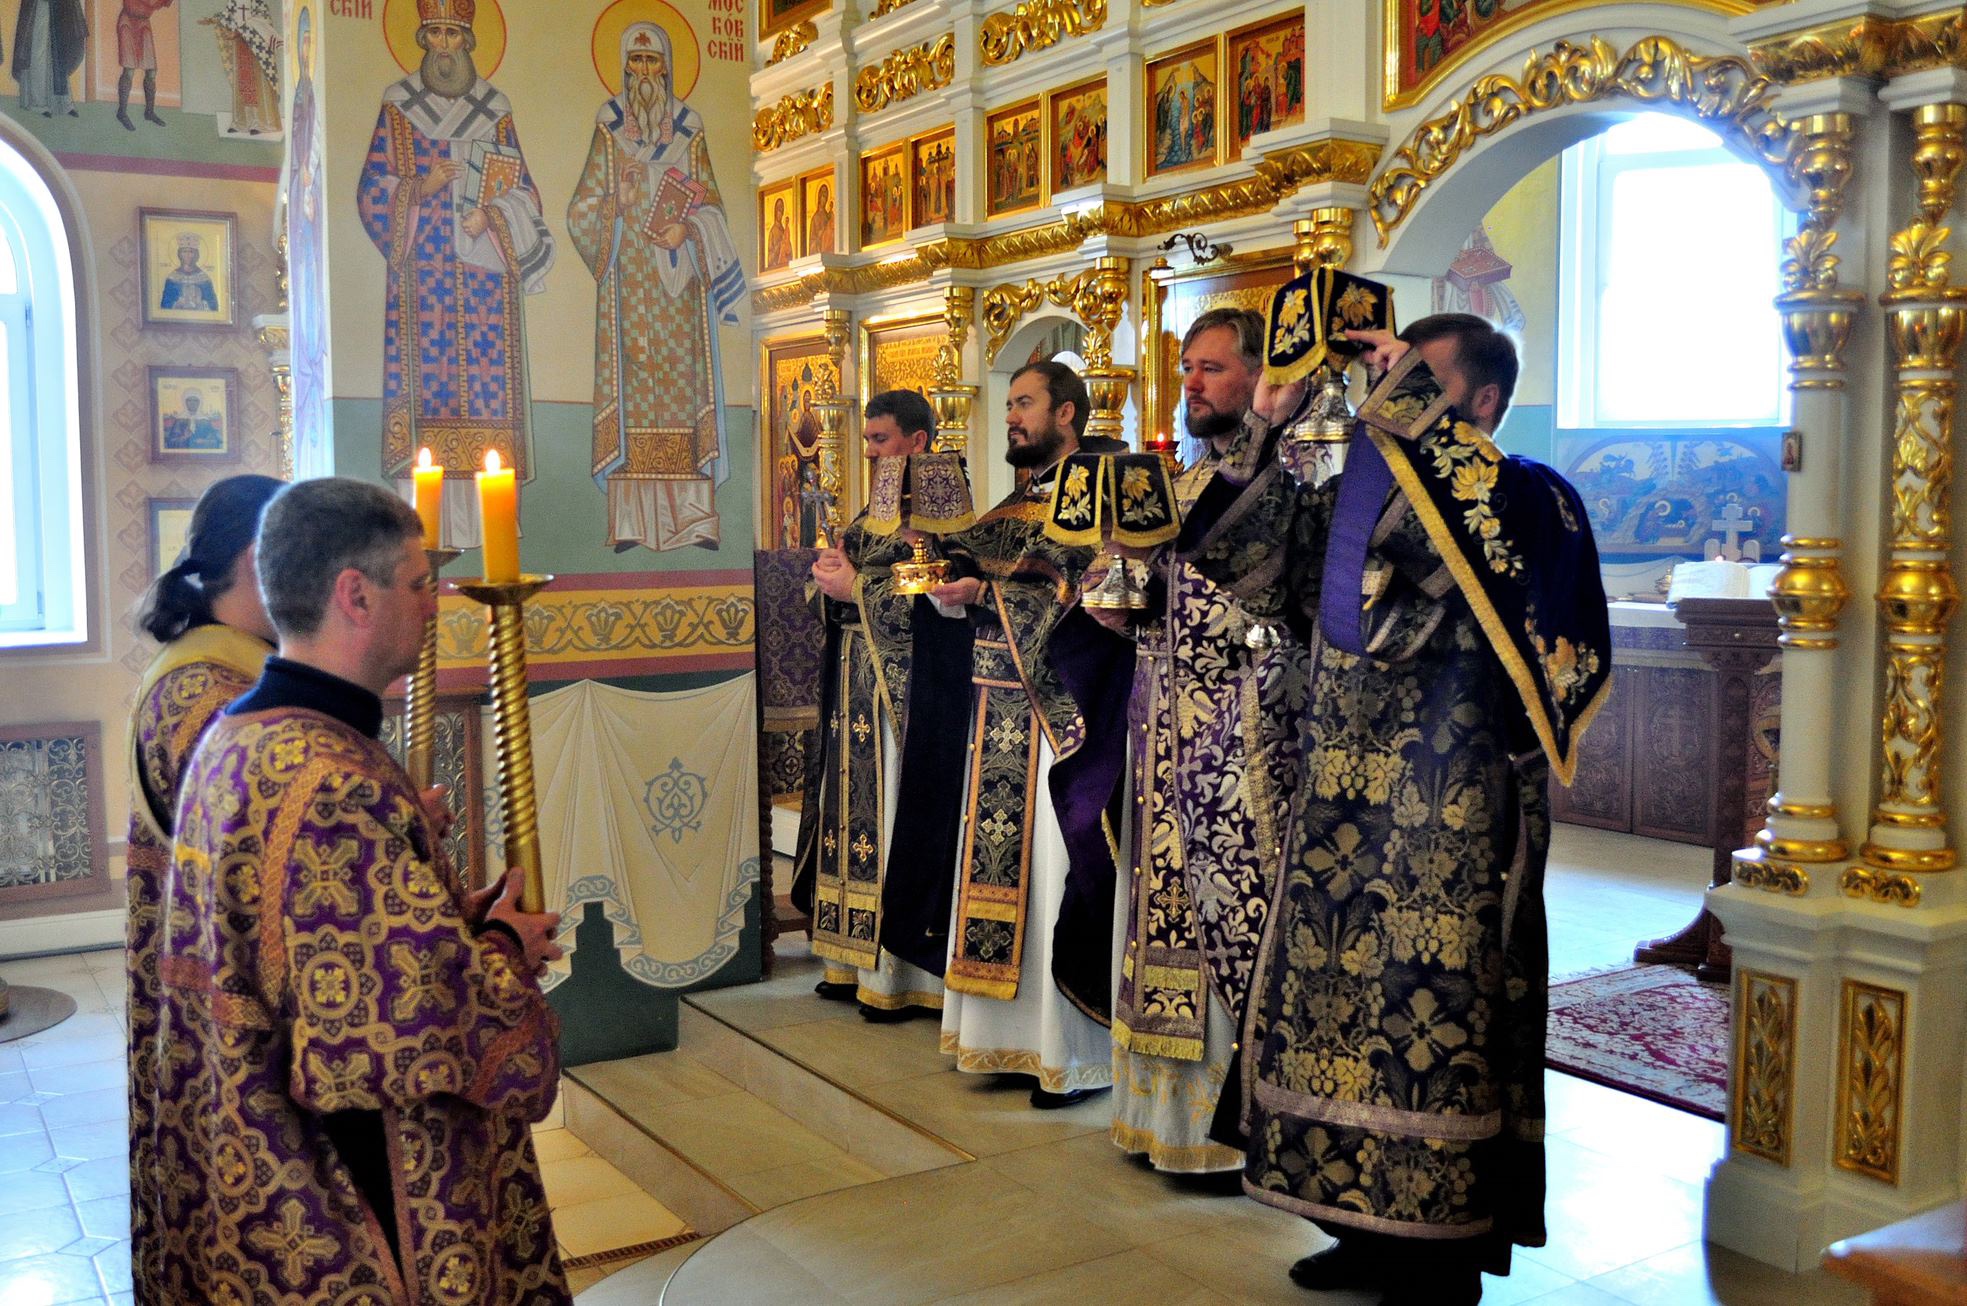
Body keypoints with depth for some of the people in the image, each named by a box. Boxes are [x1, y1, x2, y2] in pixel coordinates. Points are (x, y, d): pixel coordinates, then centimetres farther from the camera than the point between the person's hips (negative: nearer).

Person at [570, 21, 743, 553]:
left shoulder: (689, 126, 11)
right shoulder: (610, 125, 10)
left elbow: (710, 204, 8)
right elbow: (586, 204, 8)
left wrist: (686, 228, -10)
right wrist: (618, 206, -10)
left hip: (678, 273, 1)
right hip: (629, 274, 0)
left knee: (683, 374, -5)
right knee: (632, 374, -7)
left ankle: (692, 519, -5)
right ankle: (631, 522, -7)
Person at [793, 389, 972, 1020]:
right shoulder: (872, 511, 18)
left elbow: (935, 598, -20)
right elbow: (838, 597, 20)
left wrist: (857, 589, -14)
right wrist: (832, 579, -2)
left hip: (908, 696, -8)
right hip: (856, 684, 8)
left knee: (894, 813, -5)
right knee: (853, 807, 9)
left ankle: (899, 974, 3)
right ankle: (857, 960, 18)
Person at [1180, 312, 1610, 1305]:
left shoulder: (1529, 498, -6)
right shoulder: (1358, 493, 13)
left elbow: (1473, 504, -29)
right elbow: (1243, 548, 12)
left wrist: (1409, 393, -18)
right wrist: (1266, 428, 2)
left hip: (1448, 812, -7)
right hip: (1344, 806, 7)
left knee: (1430, 1020, -1)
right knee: (1344, 1010, 13)